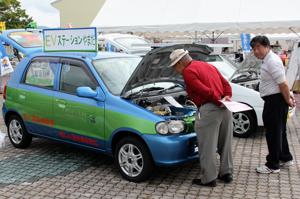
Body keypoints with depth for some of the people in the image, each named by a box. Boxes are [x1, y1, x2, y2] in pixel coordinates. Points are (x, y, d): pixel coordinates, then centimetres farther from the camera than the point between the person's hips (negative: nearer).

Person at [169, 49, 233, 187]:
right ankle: (226, 173, 29)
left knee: (207, 147, 2)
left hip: (208, 110, -9)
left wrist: (218, 101, -10)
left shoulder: (188, 71, -6)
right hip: (224, 108, 9)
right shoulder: (208, 65, 22)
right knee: (225, 143, 17)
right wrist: (226, 97, 4)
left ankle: (209, 178, 9)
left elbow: (204, 91, -18)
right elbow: (226, 84, 17)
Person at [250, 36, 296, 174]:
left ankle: (273, 165, 10)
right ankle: (285, 158, 35)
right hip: (274, 101, 10)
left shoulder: (272, 61, -19)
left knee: (273, 133, -1)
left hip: (275, 101, -10)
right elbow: (282, 83, 20)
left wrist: (288, 100, -13)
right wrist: (288, 97, 15)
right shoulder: (268, 60, 14)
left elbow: (283, 83, -22)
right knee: (279, 131, 20)